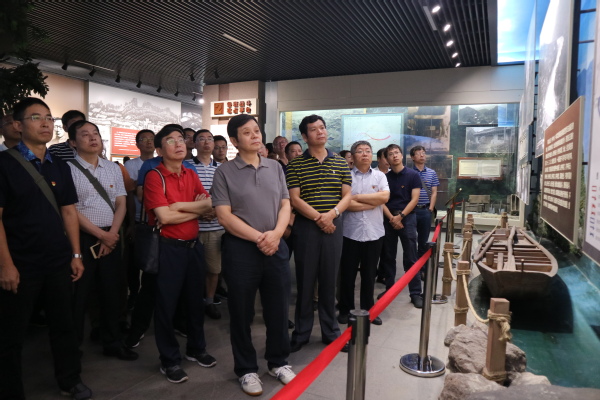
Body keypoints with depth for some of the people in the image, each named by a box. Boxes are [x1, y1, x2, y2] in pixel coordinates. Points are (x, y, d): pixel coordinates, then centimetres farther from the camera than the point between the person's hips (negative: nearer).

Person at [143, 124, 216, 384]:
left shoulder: (191, 175, 9)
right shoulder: (154, 177, -11)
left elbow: (209, 204, -2)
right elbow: (164, 217, -20)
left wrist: (180, 205, -16)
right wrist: (197, 208, -8)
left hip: (193, 245, 6)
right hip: (168, 247, -6)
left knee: (195, 300, 17)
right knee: (167, 304, 6)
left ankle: (196, 349, 35)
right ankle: (169, 360, 22)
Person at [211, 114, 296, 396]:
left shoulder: (275, 168, 9)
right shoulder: (224, 172, -4)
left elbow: (285, 205, 7)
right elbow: (224, 215, -10)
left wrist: (276, 233, -11)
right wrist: (259, 238, -14)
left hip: (276, 247, 4)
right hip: (241, 249, -3)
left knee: (279, 309, 13)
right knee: (242, 313, 9)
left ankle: (278, 362, 33)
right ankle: (246, 369, 27)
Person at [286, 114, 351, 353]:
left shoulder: (340, 163, 8)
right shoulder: (295, 165, -1)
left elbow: (347, 195, 4)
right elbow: (294, 199, -7)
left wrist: (332, 214, -13)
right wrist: (318, 218, -15)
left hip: (333, 226, 3)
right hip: (306, 227, -2)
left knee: (329, 280, 10)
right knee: (305, 281, 5)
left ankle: (330, 331, 23)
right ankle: (301, 332, 19)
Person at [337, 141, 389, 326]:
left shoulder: (380, 176, 7)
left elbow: (385, 197, -10)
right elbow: (345, 203, -14)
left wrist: (358, 197, -11)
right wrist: (374, 202, -9)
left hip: (374, 233, 2)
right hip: (350, 233, -2)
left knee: (369, 274, 13)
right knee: (347, 274, 8)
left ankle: (368, 310, 27)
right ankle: (345, 310, 23)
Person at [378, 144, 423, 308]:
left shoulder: (413, 175, -1)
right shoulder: (384, 177, 6)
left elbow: (414, 199, -6)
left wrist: (400, 216, -13)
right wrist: (391, 217, -11)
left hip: (407, 217, -3)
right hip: (388, 219, 3)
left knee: (410, 258, -1)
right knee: (387, 257, 9)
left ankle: (415, 293, 5)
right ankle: (389, 289, 21)